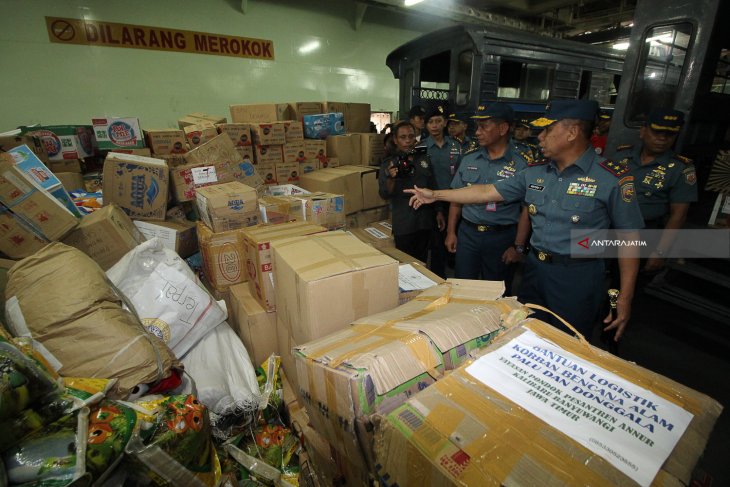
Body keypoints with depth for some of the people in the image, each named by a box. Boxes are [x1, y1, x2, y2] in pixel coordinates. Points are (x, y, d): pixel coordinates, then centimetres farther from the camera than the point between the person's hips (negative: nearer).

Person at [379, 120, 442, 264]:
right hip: (403, 225, -3)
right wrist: (391, 178, -31)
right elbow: (384, 195, -12)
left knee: (422, 262, 16)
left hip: (425, 222, 4)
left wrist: (439, 211, 10)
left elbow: (433, 187, 14)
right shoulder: (388, 164, -4)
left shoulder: (424, 159, 7)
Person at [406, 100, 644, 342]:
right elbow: (488, 192, 4)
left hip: (578, 276, -5)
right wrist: (435, 195, 3)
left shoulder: (612, 178, -12)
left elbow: (629, 237, -7)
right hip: (534, 268, 5)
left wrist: (625, 297, -8)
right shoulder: (535, 172, 3)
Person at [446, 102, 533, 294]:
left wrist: (518, 246, -10)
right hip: (467, 233, 3)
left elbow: (527, 208, -8)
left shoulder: (523, 161, -9)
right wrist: (451, 232, 6)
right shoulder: (470, 157, 3)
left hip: (502, 237, -3)